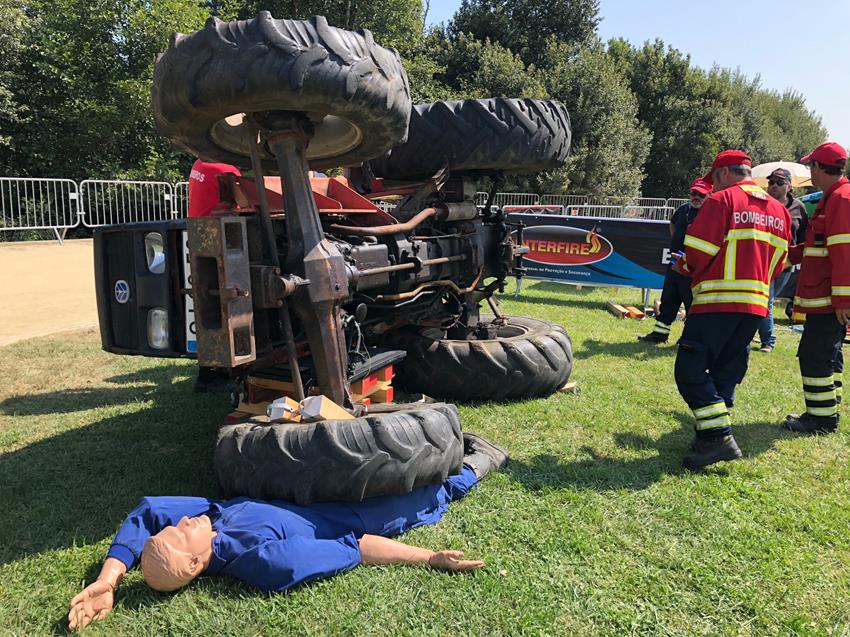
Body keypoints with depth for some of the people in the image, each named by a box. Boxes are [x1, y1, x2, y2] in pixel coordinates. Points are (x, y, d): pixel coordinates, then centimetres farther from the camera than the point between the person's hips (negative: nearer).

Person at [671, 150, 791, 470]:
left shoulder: (722, 200, -5)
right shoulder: (779, 209, 17)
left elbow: (699, 253, -11)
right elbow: (777, 263, 17)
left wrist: (683, 265, 8)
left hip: (718, 301, -8)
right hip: (756, 305, 8)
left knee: (690, 371, -5)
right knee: (725, 373, 14)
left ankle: (719, 437, -11)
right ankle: (712, 436, 16)